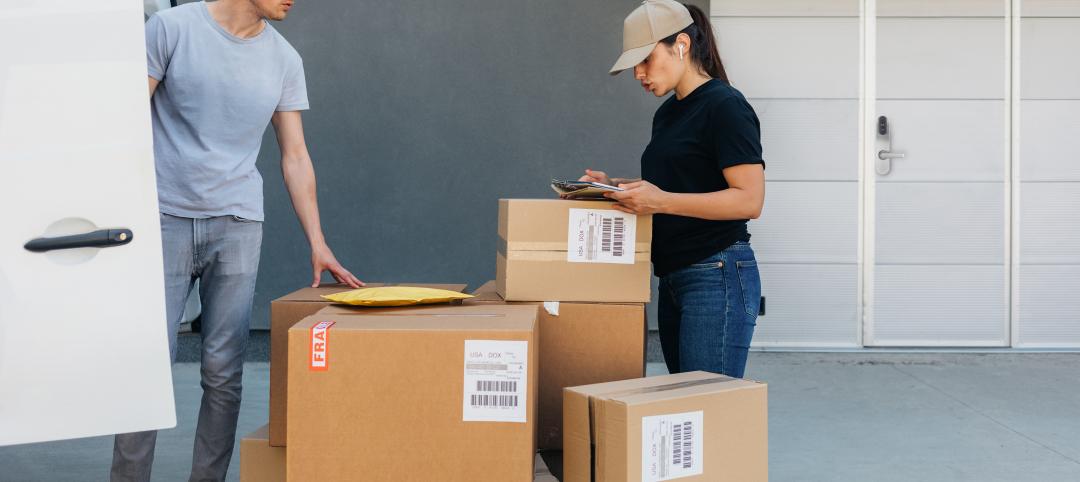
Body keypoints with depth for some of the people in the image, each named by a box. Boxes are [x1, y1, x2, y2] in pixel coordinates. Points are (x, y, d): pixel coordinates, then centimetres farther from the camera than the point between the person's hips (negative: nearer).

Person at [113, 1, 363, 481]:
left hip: (237, 225, 3)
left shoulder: (284, 60, 7)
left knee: (223, 372, 1)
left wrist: (318, 243, 6)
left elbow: (295, 156, 11)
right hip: (165, 220, -2)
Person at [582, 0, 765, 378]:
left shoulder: (725, 106, -11)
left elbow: (749, 200, -17)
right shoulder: (667, 112, 16)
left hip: (717, 276, -9)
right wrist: (616, 187, 8)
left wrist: (661, 201, -24)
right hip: (673, 278, 9)